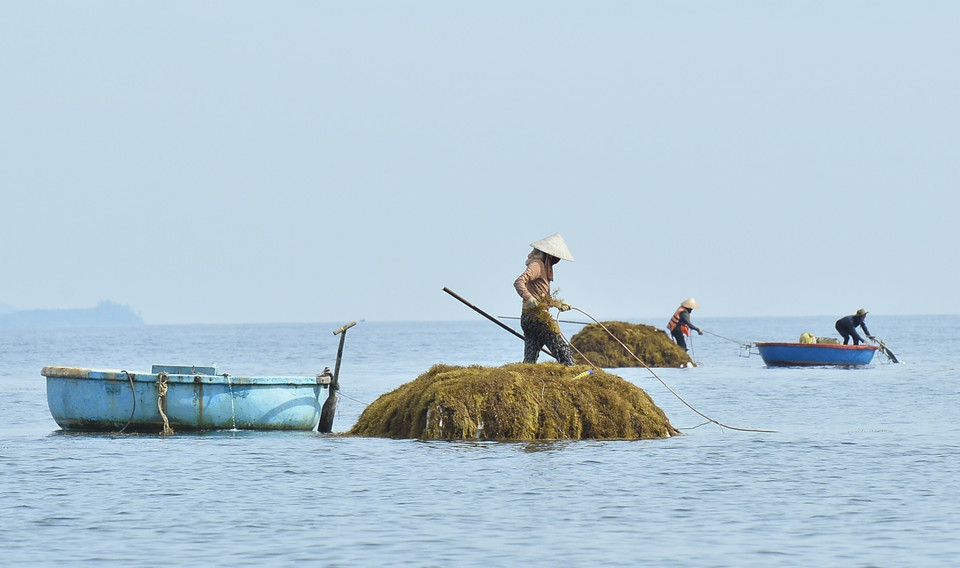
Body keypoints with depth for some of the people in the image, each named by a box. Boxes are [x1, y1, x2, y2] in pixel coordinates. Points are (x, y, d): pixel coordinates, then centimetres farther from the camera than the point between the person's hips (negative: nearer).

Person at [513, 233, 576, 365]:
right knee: (564, 352, -10)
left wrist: (558, 304, 38)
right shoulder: (537, 265, -9)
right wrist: (528, 297, -37)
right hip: (538, 317, -10)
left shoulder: (541, 266, 22)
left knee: (530, 360, 5)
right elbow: (519, 282, -25)